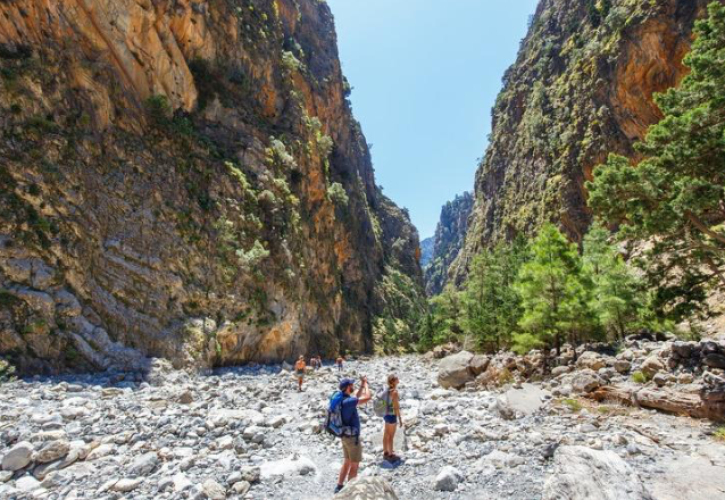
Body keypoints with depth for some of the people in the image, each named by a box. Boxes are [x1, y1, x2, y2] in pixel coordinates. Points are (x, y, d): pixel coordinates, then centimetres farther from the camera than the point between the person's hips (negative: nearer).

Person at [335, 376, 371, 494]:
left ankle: (339, 487, 29)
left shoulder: (342, 399, 1)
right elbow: (368, 397, -25)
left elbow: (356, 398, 19)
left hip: (345, 435, 9)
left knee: (347, 462, 22)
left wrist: (362, 385, 12)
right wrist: (366, 383, -10)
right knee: (354, 465, 6)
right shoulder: (348, 401, -29)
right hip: (352, 437, -9)